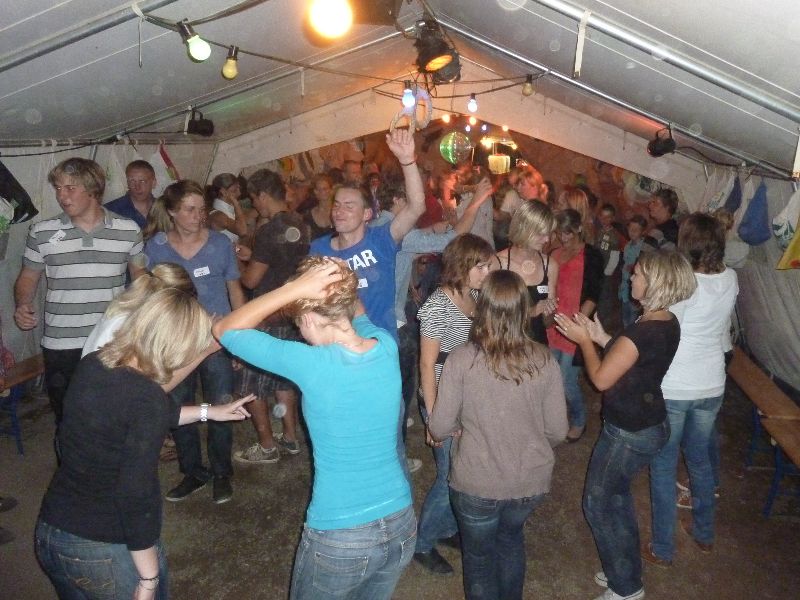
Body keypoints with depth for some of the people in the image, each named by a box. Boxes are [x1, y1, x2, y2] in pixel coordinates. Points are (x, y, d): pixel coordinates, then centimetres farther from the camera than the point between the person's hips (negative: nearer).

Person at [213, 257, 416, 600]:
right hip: (401, 524, 5)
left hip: (339, 538, -4)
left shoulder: (310, 364, -23)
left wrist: (293, 288, -19)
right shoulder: (387, 346, -9)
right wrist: (342, 283, -3)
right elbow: (357, 314, 16)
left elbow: (225, 330, -9)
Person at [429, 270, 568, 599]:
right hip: (531, 481, 3)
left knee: (479, 554, 24)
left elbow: (440, 428, -14)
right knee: (511, 537, 34)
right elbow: (557, 430, -5)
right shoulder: (544, 361, -14)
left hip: (476, 483, -3)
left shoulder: (461, 359, -21)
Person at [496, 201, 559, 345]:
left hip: (537, 342, 3)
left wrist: (547, 310, -12)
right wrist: (532, 311, -18)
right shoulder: (498, 263, -13)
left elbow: (547, 320, 8)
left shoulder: (550, 265, -1)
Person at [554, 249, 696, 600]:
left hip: (629, 433, -9)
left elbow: (601, 378, -21)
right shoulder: (667, 324, 0)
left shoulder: (644, 331, -29)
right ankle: (627, 571, 41)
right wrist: (601, 338, 5)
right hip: (649, 425, 9)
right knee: (617, 496, 24)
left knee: (598, 504, 9)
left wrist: (584, 341, -8)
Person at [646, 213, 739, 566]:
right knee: (700, 459, 23)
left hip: (672, 389, -6)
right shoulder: (730, 280, -5)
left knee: (664, 468, 8)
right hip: (712, 386, 6)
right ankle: (704, 535, 41)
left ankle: (662, 549, 20)